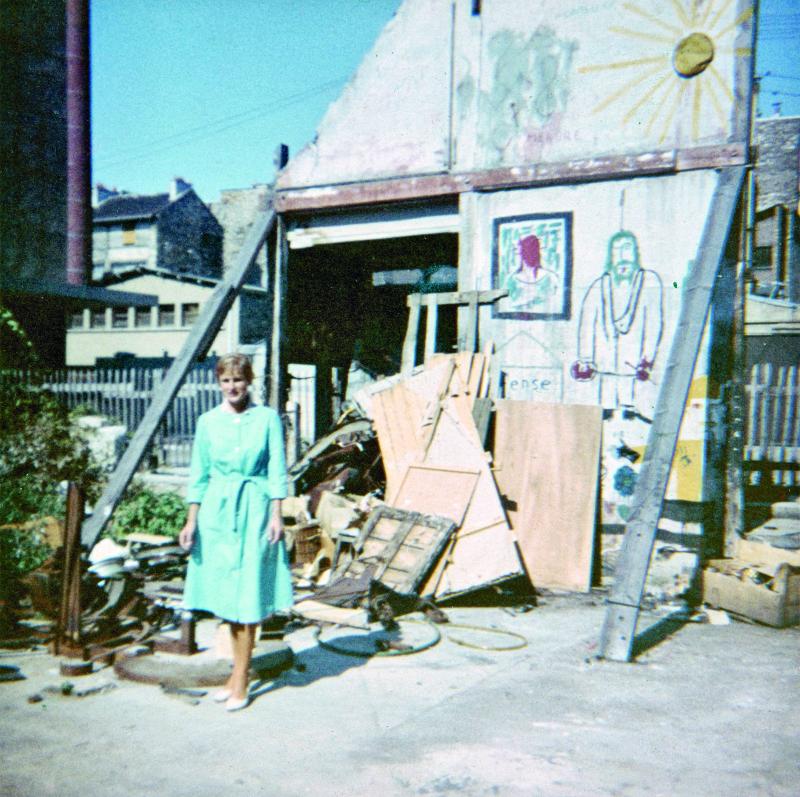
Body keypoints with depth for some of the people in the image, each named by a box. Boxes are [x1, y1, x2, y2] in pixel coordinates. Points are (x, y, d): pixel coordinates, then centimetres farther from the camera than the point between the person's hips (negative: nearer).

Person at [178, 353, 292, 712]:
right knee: (226, 592, 9)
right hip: (217, 510, 3)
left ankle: (240, 679, 6)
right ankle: (239, 670, 24)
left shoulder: (267, 418, -1)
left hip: (254, 509, -3)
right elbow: (198, 475, 8)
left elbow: (277, 471, -1)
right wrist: (191, 520, 4)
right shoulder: (207, 422, 5)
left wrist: (276, 515, -7)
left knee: (248, 592, -2)